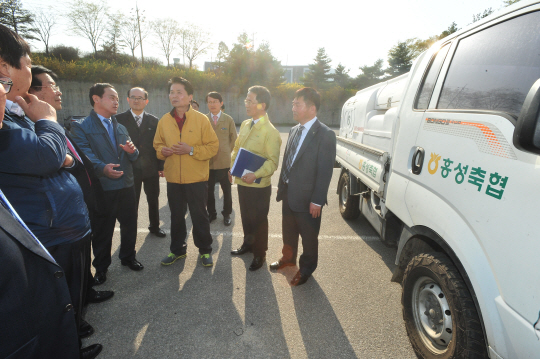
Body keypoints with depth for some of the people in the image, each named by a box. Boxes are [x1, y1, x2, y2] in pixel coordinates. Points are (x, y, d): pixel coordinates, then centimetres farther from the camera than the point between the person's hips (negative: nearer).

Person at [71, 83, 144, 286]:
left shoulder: (120, 127, 18)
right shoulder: (81, 127, -2)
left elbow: (132, 156, 13)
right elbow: (85, 155, -14)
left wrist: (132, 151, -12)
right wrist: (102, 168, -33)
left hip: (126, 185, 6)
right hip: (102, 188, -5)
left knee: (129, 224, 13)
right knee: (103, 230, 7)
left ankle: (128, 257, 34)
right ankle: (101, 267, 25)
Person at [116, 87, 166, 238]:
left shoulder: (153, 121, 4)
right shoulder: (119, 119, -2)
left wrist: (161, 166, -1)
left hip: (151, 169, 2)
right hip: (130, 169, -2)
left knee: (153, 200, 15)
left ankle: (154, 226, 35)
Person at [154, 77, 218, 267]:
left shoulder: (201, 119, -6)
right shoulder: (164, 120, 5)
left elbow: (213, 146, -7)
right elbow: (158, 144, 15)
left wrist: (191, 150, -19)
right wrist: (162, 150, -8)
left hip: (197, 179, -3)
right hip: (173, 179, 4)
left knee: (200, 216, 8)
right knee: (176, 216, 16)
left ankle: (205, 250, 27)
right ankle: (177, 249, 35)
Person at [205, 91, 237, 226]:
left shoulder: (228, 120, 2)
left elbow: (234, 139, 9)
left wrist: (227, 152, 4)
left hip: (224, 161, 0)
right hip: (208, 161, 1)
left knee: (227, 190, 9)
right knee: (209, 191, 9)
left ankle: (227, 214, 27)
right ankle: (211, 213, 28)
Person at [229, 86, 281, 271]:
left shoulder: (270, 131, -16)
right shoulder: (245, 124, 8)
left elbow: (272, 162, -19)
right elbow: (236, 148, 17)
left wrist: (256, 175, -31)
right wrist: (232, 167, 4)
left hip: (259, 186, -7)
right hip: (242, 181, 7)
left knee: (258, 220, 9)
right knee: (246, 216, 22)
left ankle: (259, 254, 28)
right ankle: (248, 244, 45)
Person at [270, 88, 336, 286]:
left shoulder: (325, 135, -15)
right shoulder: (294, 131, 8)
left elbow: (325, 170, -17)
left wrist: (317, 200, -18)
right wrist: (281, 186, 11)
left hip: (307, 198, -7)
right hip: (288, 194, 7)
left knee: (308, 236, 13)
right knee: (288, 231, 23)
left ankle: (306, 269, 35)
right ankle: (288, 258, 48)